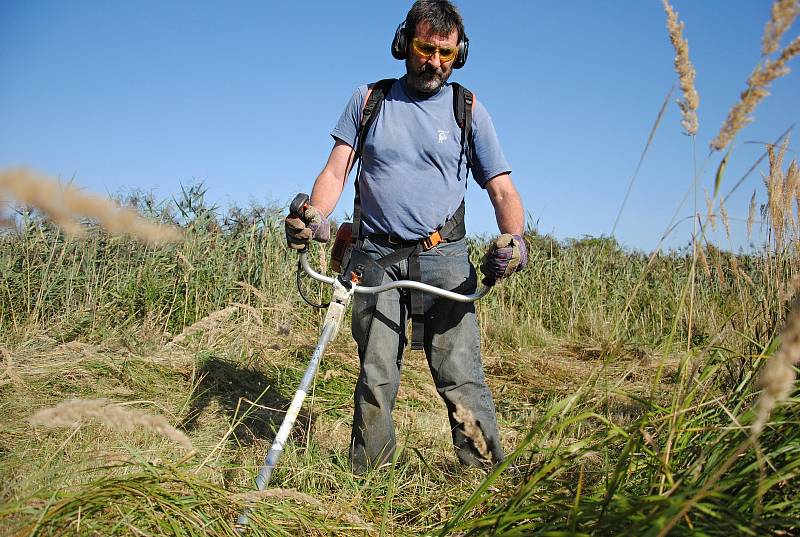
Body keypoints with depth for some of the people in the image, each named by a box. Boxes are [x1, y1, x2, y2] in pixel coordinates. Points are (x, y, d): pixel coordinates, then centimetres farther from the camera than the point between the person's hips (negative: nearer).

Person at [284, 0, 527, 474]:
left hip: (443, 258, 0)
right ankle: (365, 474, 14)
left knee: (461, 375, -7)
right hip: (376, 257, 1)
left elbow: (503, 190, 3)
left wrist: (513, 239, -18)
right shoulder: (369, 99, 11)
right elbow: (335, 172, 6)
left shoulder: (469, 110, 8)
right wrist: (313, 215, -15)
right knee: (376, 376, 2)